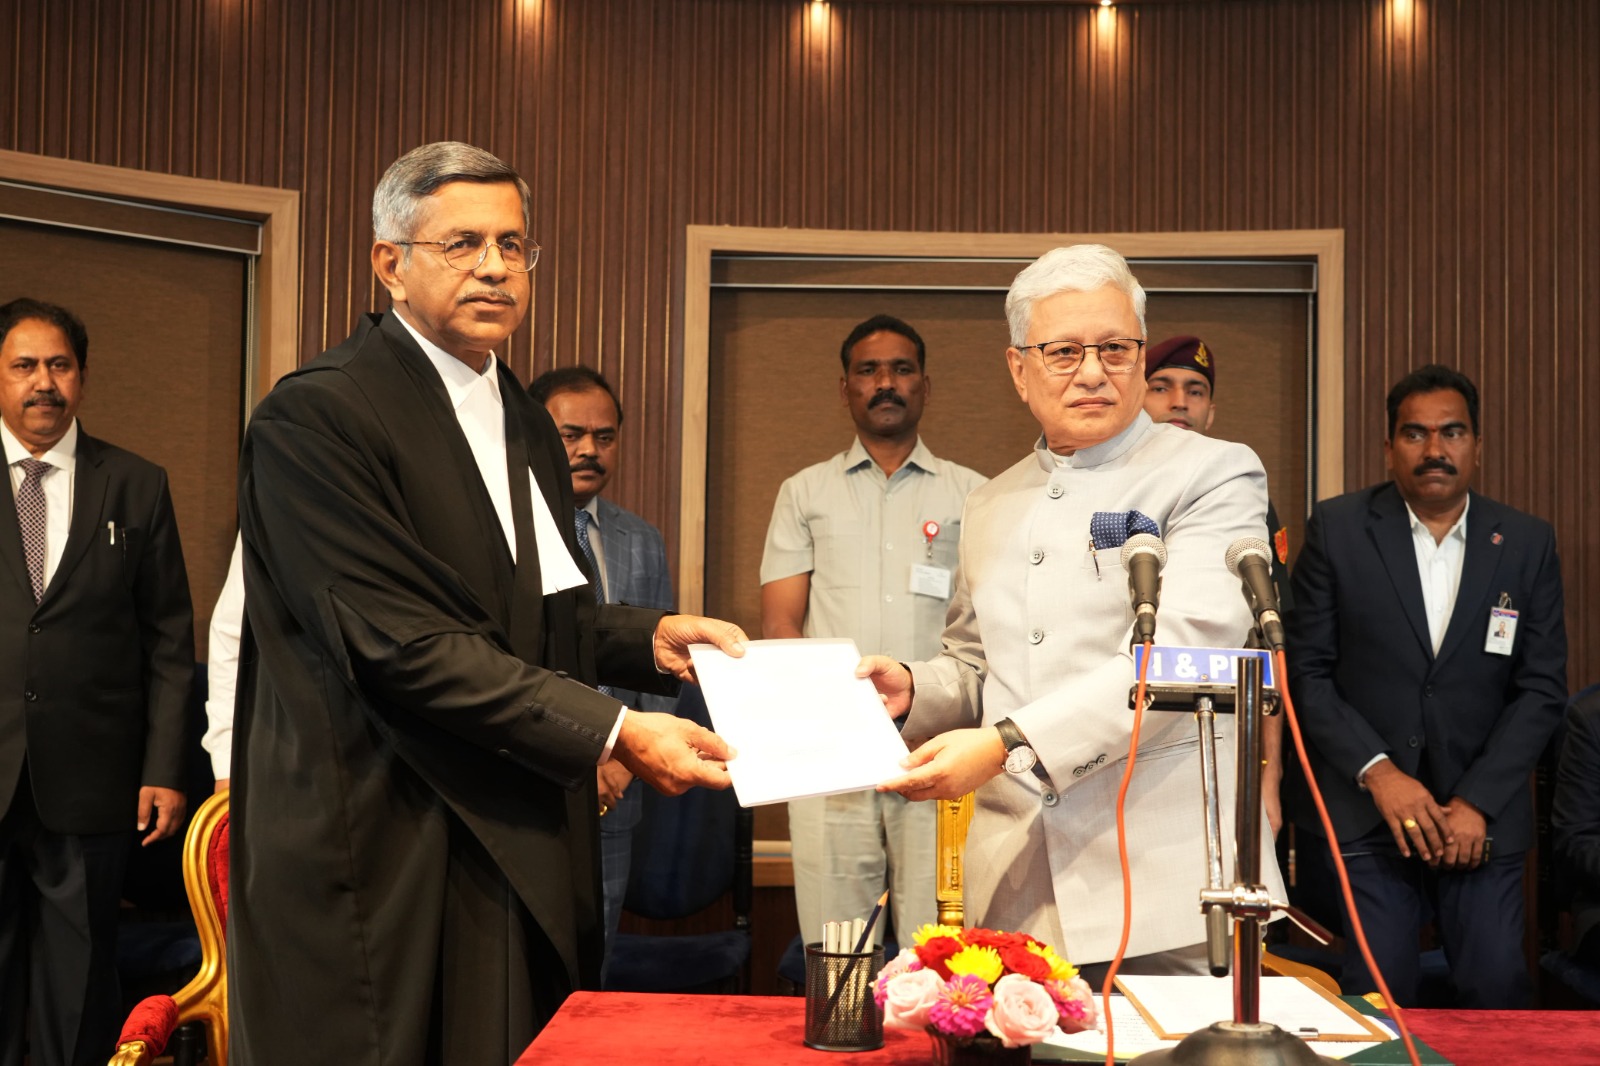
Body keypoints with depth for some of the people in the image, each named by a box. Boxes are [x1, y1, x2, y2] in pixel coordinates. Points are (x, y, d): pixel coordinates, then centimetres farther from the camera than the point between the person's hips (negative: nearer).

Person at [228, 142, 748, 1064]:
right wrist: (612, 732, -21)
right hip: (383, 863, -7)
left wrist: (651, 638, 0)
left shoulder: (525, 422, 16)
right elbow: (398, 641, -20)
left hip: (523, 847, 8)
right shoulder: (316, 416, -12)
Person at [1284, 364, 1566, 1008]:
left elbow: (1542, 688, 4)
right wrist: (1377, 770, -12)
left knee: (1497, 981, -5)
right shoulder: (1337, 529, 1)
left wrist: (1476, 802, -6)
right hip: (1363, 809, -1)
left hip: (1483, 815, 2)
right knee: (1378, 987, -8)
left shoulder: (1527, 544, 5)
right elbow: (1306, 670, -1)